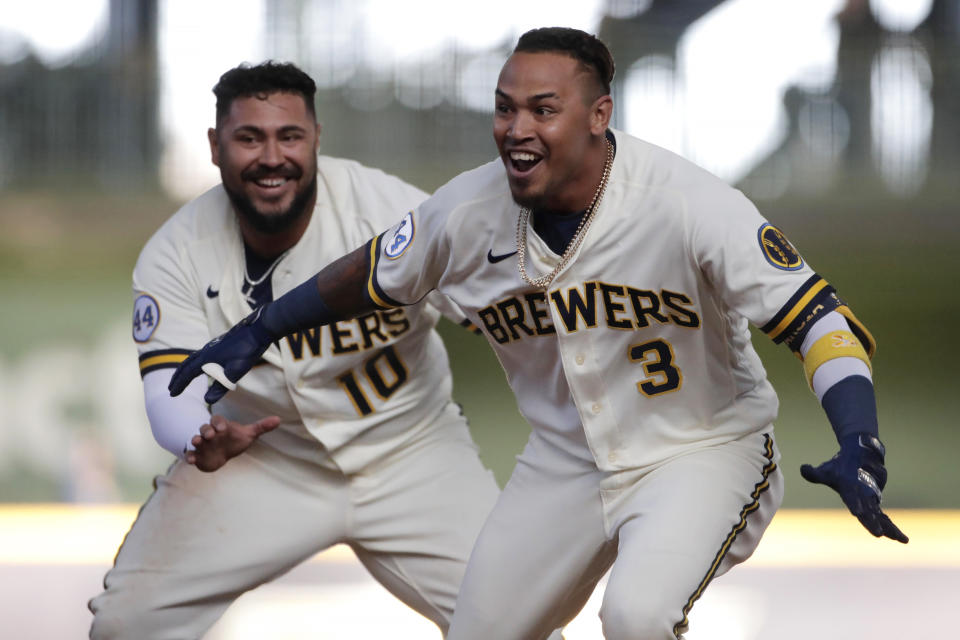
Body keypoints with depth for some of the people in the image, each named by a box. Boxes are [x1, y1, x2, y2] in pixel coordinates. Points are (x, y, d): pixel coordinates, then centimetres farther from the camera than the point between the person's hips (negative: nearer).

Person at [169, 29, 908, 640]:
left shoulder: (683, 201, -26)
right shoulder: (473, 209, -11)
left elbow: (818, 316, -26)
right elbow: (372, 276, 10)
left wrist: (859, 448, -39)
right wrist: (255, 333, 13)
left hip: (701, 451, -5)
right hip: (565, 461, 5)